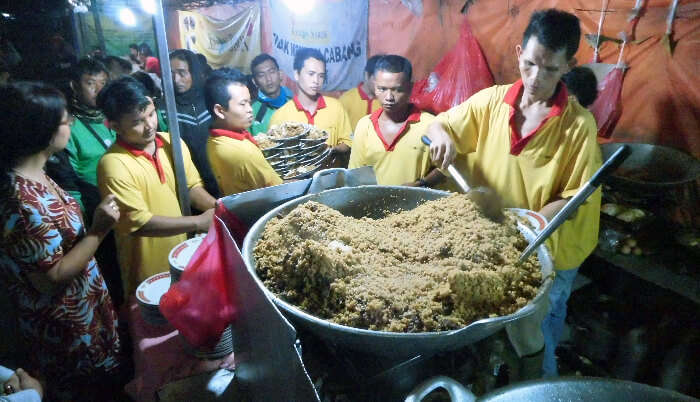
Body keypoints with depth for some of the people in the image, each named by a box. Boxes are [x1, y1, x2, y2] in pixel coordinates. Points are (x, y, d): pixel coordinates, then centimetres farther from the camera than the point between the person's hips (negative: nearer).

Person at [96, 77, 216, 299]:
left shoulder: (173, 143, -3)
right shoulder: (113, 164, -21)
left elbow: (192, 186, 2)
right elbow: (139, 223, -23)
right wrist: (199, 222, -24)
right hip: (148, 272, -5)